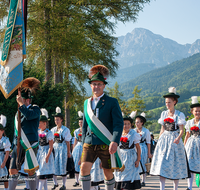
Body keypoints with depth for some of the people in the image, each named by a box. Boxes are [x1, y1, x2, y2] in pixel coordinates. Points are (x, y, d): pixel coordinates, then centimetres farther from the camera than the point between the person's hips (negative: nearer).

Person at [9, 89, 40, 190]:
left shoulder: (35, 109, 0)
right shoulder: (18, 113, 19)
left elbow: (29, 115, -25)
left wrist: (21, 103, -15)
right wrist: (14, 147, 19)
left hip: (30, 145, -6)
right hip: (18, 145, 6)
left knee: (31, 171, 0)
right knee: (13, 171, 1)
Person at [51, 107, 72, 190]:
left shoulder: (65, 130, -1)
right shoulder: (53, 130, 12)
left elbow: (67, 142, -2)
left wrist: (68, 152, -4)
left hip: (63, 148, -4)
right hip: (55, 148, 4)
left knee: (63, 166, -2)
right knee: (54, 165, 2)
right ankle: (55, 183, 16)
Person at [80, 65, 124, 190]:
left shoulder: (112, 102, -2)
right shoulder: (87, 103, 12)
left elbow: (119, 123, -9)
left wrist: (115, 141, -22)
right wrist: (84, 142, 16)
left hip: (106, 145, -3)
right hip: (89, 144, 3)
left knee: (108, 172, 5)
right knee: (84, 168, -12)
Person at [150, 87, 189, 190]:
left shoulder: (179, 115, -3)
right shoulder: (163, 114, 10)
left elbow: (181, 130, -7)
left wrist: (178, 138, -26)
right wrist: (159, 141, 10)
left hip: (174, 140, -4)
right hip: (164, 139, 4)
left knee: (175, 165, 1)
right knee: (162, 164, -4)